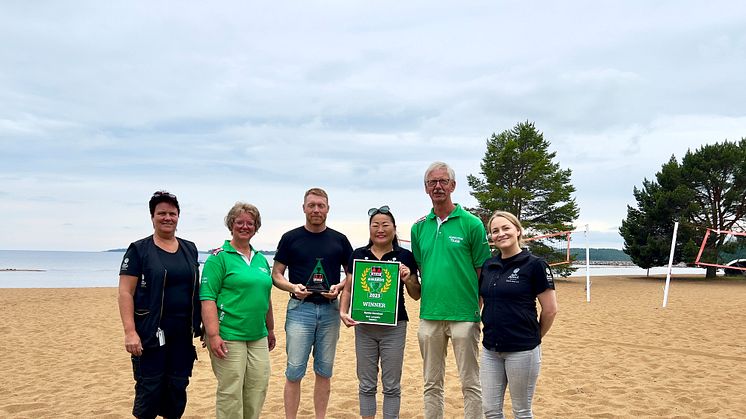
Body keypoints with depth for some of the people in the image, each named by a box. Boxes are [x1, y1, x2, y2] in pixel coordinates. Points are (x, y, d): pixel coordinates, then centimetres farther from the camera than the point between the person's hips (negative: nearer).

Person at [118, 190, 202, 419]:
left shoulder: (190, 249, 11)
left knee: (178, 388, 10)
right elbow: (125, 292, -8)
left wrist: (202, 325, 12)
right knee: (149, 390, 0)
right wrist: (130, 331, -17)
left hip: (183, 333, 4)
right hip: (151, 333, -4)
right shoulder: (139, 249, -3)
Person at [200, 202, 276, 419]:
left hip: (258, 337, 6)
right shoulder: (219, 257, -6)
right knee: (230, 392, -1)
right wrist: (213, 335, -20)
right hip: (228, 336, -6)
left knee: (258, 389, 10)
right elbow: (207, 298, -13)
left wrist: (270, 329, 22)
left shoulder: (261, 259, 14)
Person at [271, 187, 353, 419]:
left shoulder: (339, 240, 6)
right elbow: (276, 275, 3)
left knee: (324, 371, 10)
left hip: (330, 310, 2)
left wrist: (339, 287, -9)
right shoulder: (290, 238, 2)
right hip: (300, 309, -2)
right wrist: (292, 287, -16)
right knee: (294, 372, -3)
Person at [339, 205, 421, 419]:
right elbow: (348, 289, 8)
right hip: (364, 326, 2)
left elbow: (416, 295, 3)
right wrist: (343, 312, -7)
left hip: (394, 326, -1)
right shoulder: (358, 255, 4)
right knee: (366, 384, 11)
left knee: (391, 385, 7)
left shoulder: (405, 256, -1)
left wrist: (408, 279, -15)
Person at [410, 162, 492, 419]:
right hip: (429, 317, 4)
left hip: (464, 316, -4)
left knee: (471, 384, 5)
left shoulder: (471, 224, -4)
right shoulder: (419, 227, 9)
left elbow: (484, 271, -2)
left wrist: (479, 309, -7)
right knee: (432, 384, 14)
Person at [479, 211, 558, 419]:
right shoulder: (488, 266, 7)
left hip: (522, 350, -5)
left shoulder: (534, 264, -9)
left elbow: (550, 310, -7)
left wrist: (533, 337, 5)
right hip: (490, 349, 5)